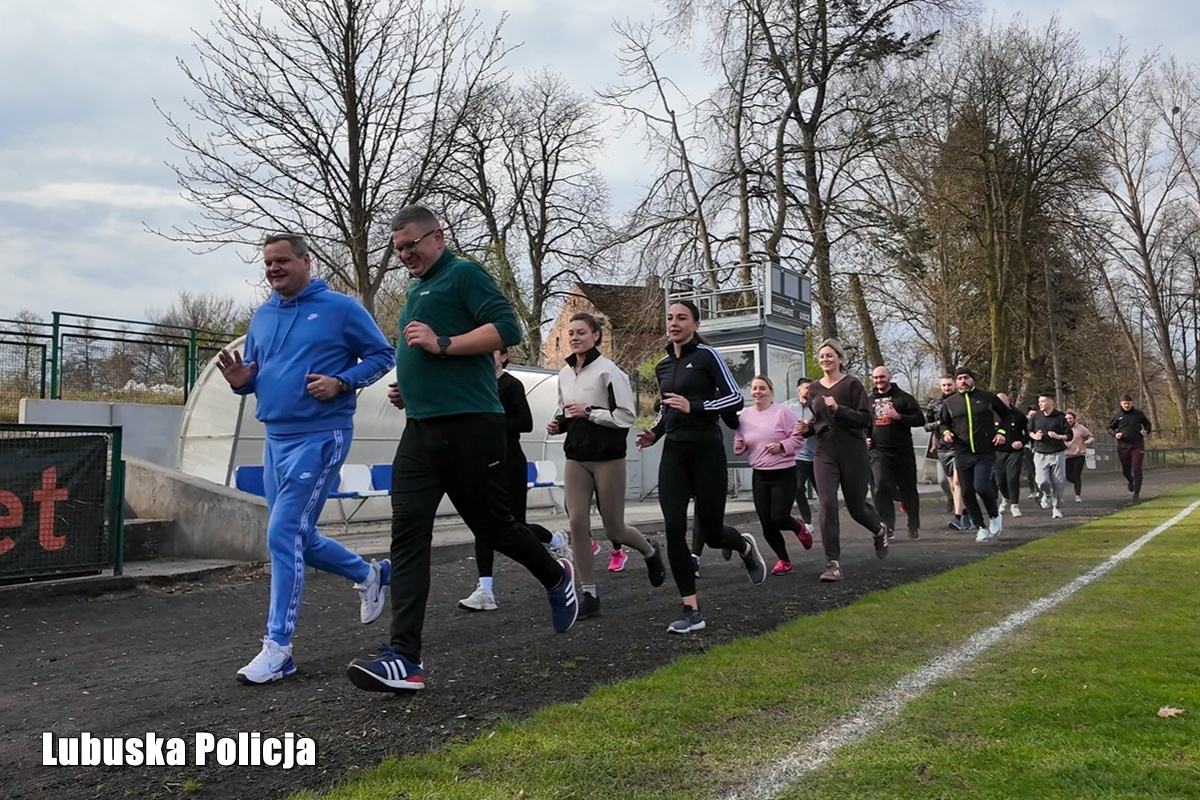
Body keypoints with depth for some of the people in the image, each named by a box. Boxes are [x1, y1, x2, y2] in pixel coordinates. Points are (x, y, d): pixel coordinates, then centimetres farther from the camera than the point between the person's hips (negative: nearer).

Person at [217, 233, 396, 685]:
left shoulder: (340, 308, -4)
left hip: (320, 437, -8)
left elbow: (382, 355, 0)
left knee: (284, 535, -11)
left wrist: (342, 382, -16)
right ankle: (370, 575, 37)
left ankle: (278, 646, -1)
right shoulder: (262, 317, 14)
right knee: (300, 538, 14)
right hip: (275, 438, 8)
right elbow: (254, 373, 21)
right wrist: (239, 379, -3)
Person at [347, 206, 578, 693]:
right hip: (420, 429, 8)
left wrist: (442, 344, -20)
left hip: (469, 424, -8)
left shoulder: (463, 275, -3)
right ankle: (404, 659, -5)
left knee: (491, 523, 5)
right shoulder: (415, 292, 24)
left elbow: (506, 328, -15)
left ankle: (557, 577, 34)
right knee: (407, 532, -4)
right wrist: (409, 387, 17)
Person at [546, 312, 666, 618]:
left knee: (614, 529, 4)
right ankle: (589, 593, 6)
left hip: (607, 457, -5)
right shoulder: (564, 374, 10)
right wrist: (559, 423, 3)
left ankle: (650, 551, 38)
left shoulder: (608, 371, -10)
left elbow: (627, 416, -12)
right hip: (576, 457, 5)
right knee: (577, 522, -5)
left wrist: (589, 412, -18)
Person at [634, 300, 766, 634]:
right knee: (673, 529, -8)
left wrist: (693, 407, -21)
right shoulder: (663, 365, 13)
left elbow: (736, 398, -10)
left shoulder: (706, 356, -5)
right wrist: (654, 433, 8)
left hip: (706, 451, -5)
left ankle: (746, 546, 41)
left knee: (710, 532, 4)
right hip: (673, 453, 5)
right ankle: (692, 611, 0)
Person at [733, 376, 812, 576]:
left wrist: (782, 446, -21)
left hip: (784, 473, -4)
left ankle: (799, 527, 29)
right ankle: (784, 560, 22)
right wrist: (739, 446, -6)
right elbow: (740, 442, 15)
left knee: (778, 519, -9)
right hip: (759, 475, 4)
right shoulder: (745, 415, 5)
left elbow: (798, 437, -7)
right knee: (766, 523, 3)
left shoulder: (782, 412, -8)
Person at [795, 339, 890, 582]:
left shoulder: (852, 384, -5)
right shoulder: (814, 388, 10)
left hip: (852, 451, -3)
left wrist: (838, 409, -23)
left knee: (856, 505, 8)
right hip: (824, 452, 3)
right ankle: (833, 563, -10)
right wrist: (807, 428, 4)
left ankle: (880, 530, 44)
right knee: (827, 503, -13)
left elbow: (865, 419, -11)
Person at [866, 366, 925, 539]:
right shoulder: (869, 400, 11)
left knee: (908, 490, 8)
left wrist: (898, 416, -18)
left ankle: (914, 527, 25)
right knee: (881, 486, -18)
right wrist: (866, 437, 7)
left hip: (903, 451, -1)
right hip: (878, 451, 1)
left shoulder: (903, 397, 2)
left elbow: (920, 419, -4)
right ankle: (887, 526, -7)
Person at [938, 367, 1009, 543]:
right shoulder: (950, 402, 6)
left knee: (981, 487, -19)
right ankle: (982, 527, 20)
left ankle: (994, 515, 10)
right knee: (967, 493, 4)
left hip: (985, 453, -3)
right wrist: (946, 432, -2)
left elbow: (1006, 414, 13)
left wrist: (1001, 432, -1)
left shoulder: (987, 397, 1)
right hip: (962, 455, 3)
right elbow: (942, 422, 19)